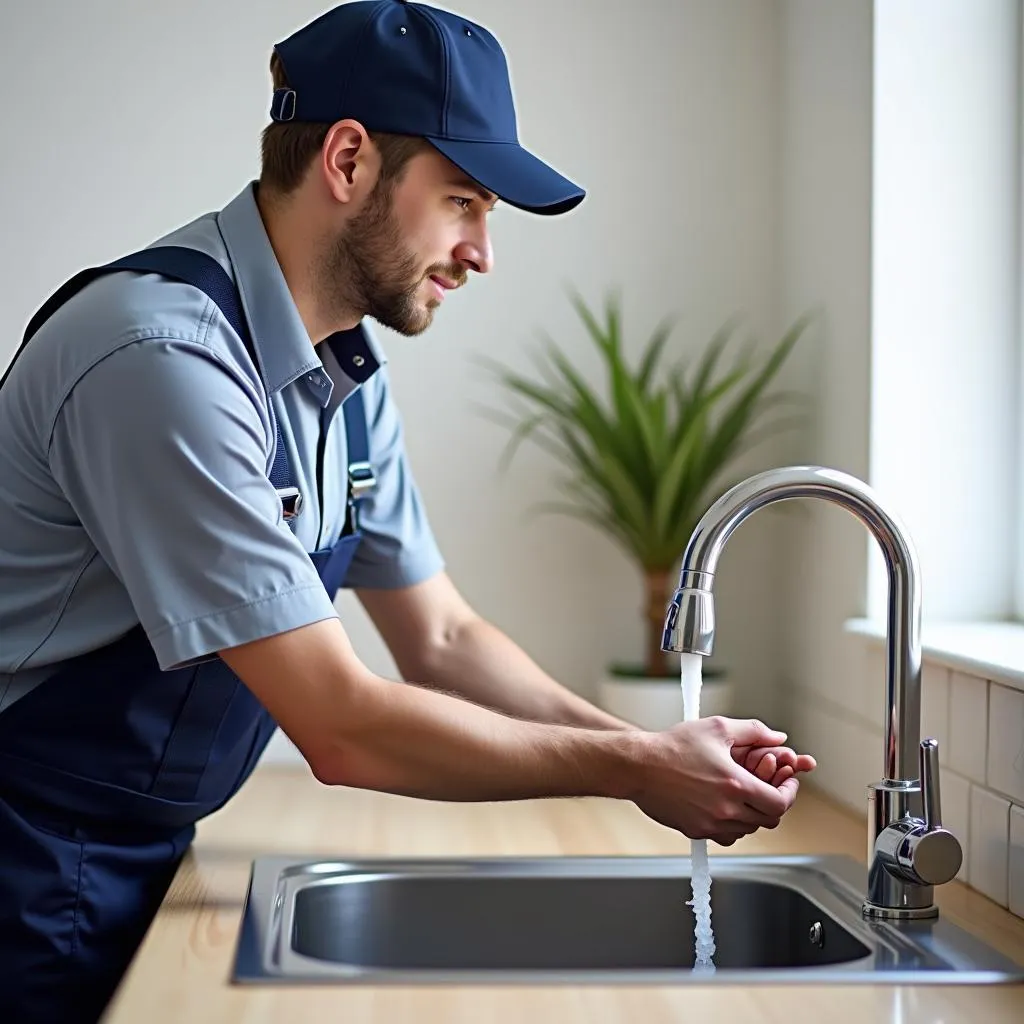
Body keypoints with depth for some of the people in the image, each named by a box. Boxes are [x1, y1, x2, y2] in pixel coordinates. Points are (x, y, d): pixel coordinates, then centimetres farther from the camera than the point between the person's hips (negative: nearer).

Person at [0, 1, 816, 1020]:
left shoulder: (346, 370, 1)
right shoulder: (167, 361, -28)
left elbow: (441, 638, 7)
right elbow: (342, 729, -27)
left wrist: (656, 746, -6)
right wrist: (631, 768, -19)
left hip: (144, 857, 8)